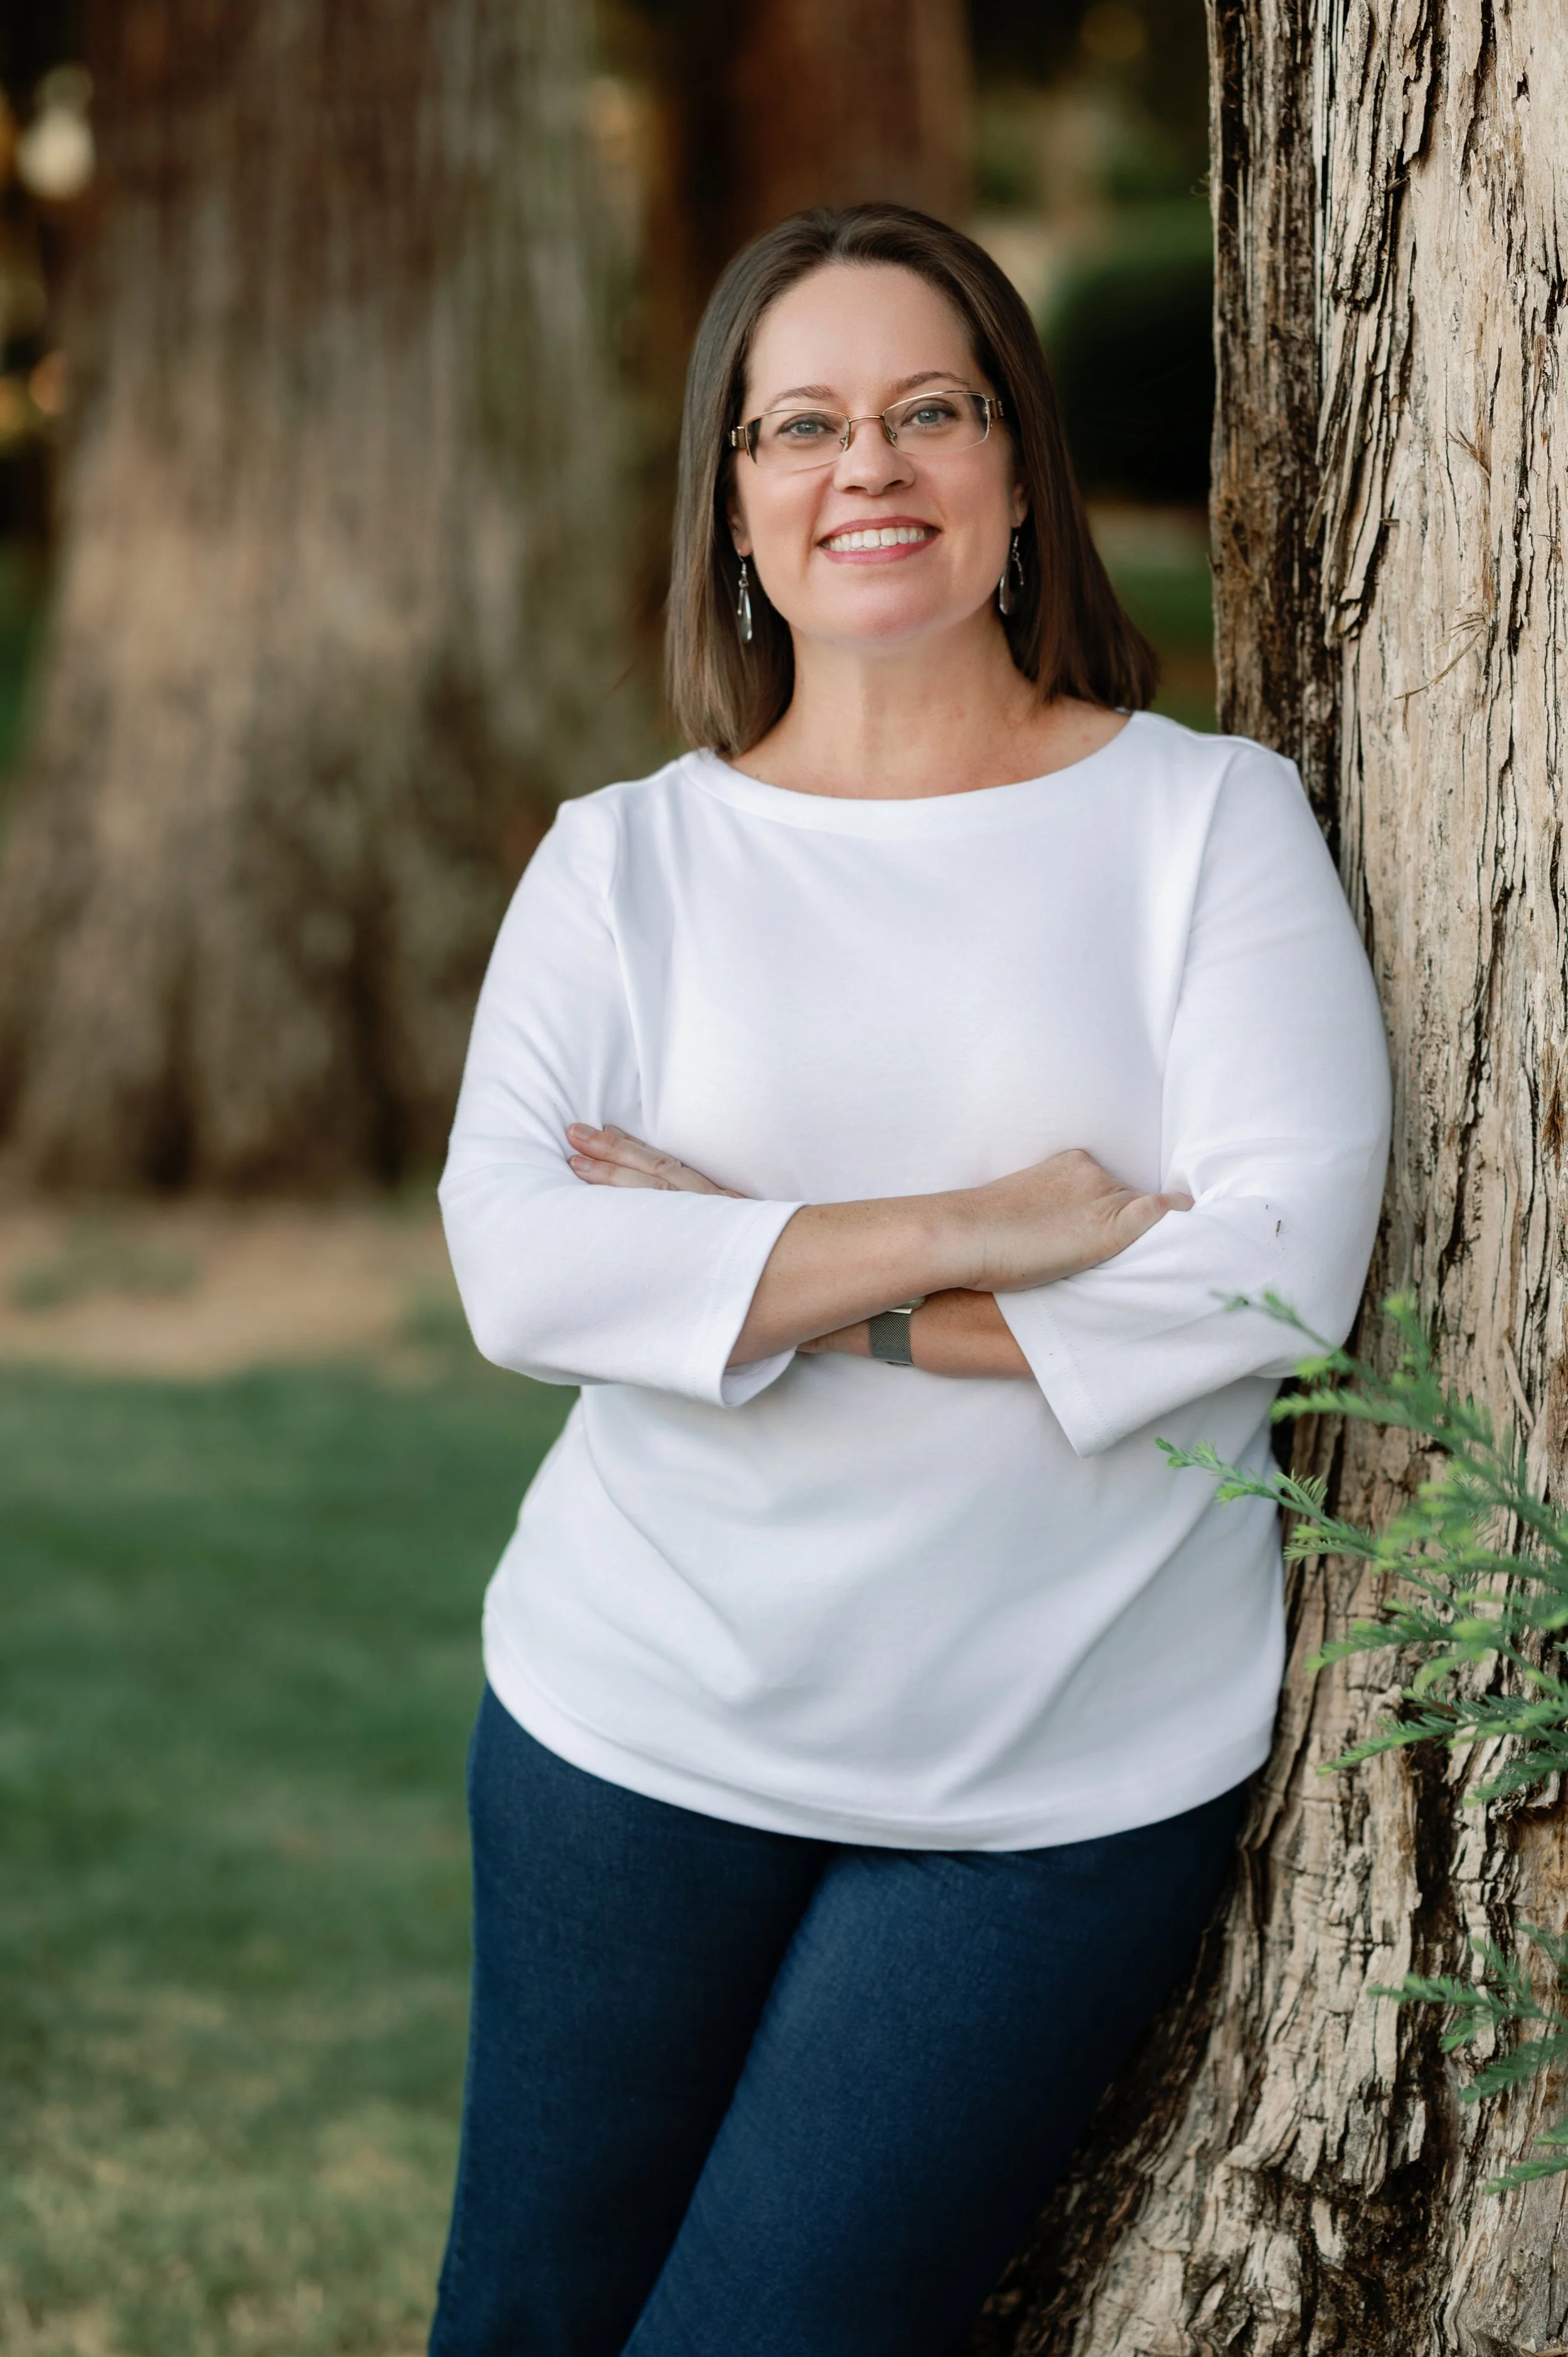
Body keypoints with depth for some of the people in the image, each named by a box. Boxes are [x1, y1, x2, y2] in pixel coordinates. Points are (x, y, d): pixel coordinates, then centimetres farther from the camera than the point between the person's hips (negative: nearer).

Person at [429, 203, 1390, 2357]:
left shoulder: (1210, 819, -2)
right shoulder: (627, 858, 3)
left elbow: (1285, 1264, -14)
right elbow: (517, 1263, -11)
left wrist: (759, 1274, -15)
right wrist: (966, 1232, -19)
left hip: (1068, 1777, -2)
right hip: (646, 1719, 2)